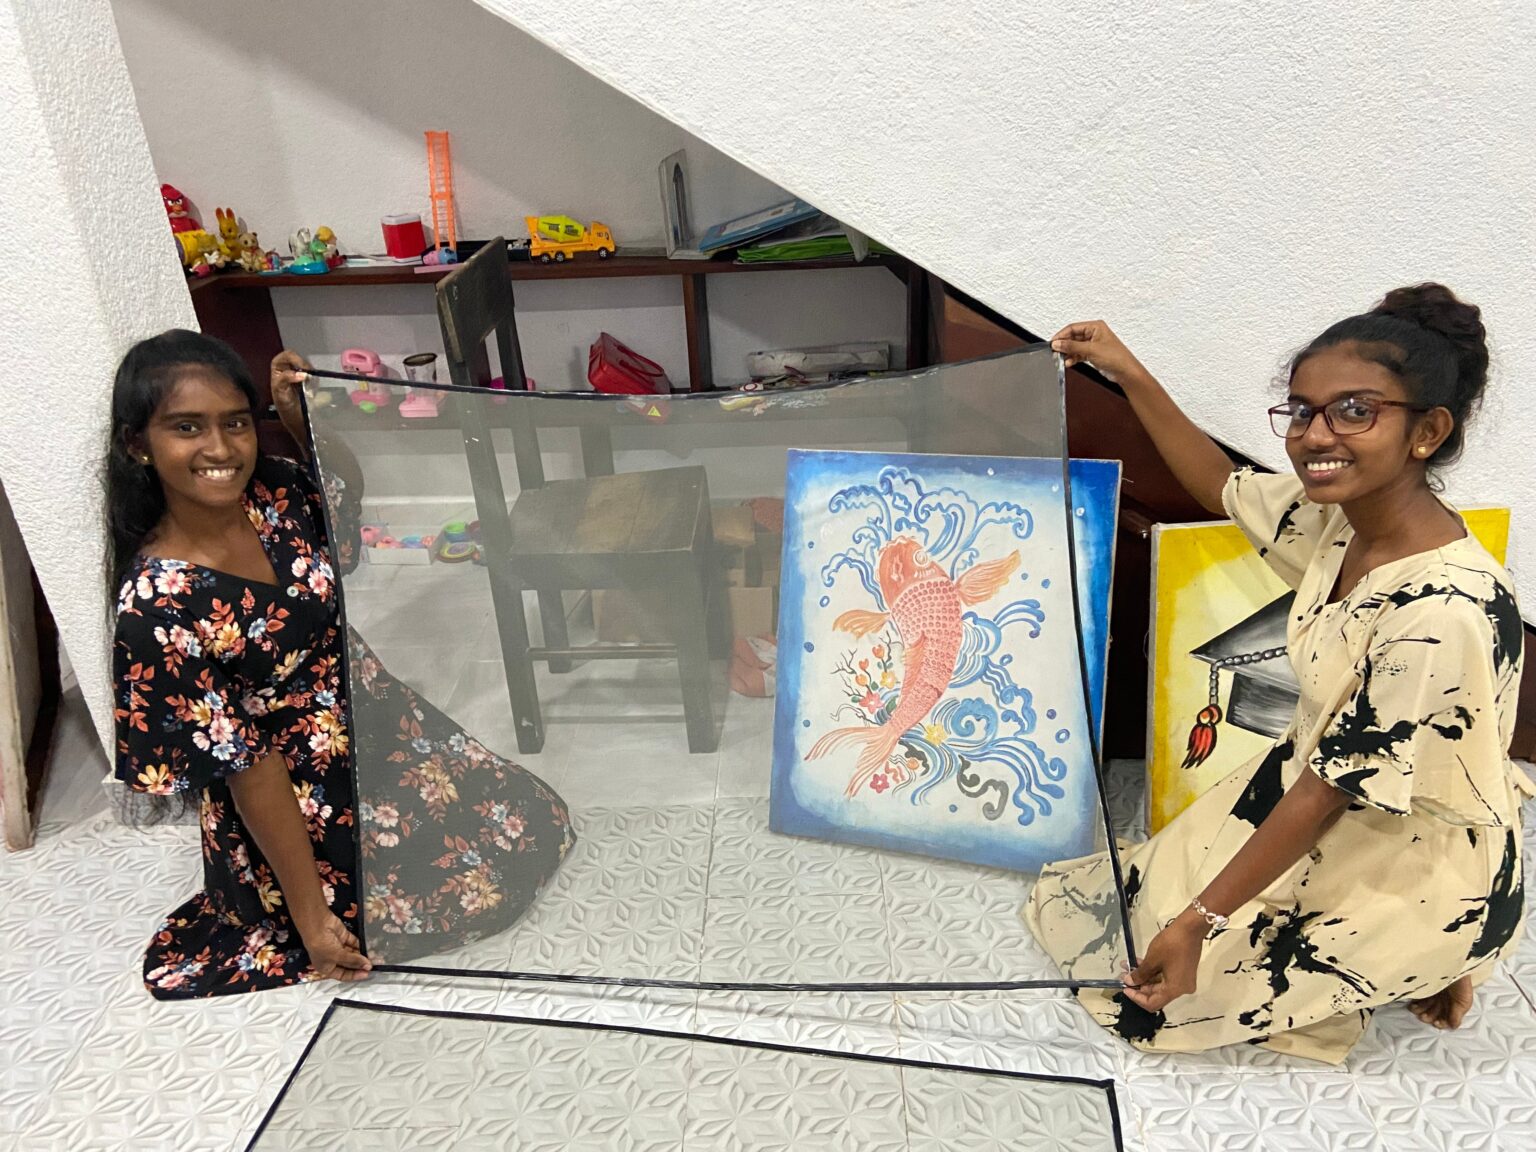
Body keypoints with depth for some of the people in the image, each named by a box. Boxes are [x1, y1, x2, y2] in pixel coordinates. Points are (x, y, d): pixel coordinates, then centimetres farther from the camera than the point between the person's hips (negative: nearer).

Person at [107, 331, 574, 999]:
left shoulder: (276, 492, -11)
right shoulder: (154, 604, -26)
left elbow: (348, 495, 15)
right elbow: (245, 765, -22)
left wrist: (304, 421, -6)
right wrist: (311, 915, -17)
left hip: (379, 724, 6)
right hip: (294, 803, -6)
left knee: (538, 825, 10)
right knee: (487, 889, 2)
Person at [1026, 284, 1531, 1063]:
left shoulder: (1442, 614, -34)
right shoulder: (1340, 510, -12)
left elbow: (1328, 794, -28)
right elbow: (1222, 486, 8)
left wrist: (1198, 920, -23)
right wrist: (1130, 375, 3)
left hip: (1415, 875, -7)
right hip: (1325, 783, 7)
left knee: (1164, 987, 0)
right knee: (1149, 895, 15)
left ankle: (1423, 970, 13)